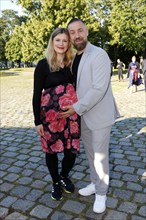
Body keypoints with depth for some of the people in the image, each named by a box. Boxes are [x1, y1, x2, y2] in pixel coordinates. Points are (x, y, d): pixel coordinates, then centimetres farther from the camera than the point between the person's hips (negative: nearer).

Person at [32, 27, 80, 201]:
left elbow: (75, 88, 11)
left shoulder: (72, 64, 6)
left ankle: (64, 176, 37)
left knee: (72, 149, 6)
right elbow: (36, 94, -6)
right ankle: (56, 182, 36)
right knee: (52, 149, 11)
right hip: (51, 115, -3)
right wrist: (37, 121, -8)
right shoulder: (43, 65, -5)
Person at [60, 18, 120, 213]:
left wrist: (77, 108, -21)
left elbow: (99, 88, -23)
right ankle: (95, 183, 40)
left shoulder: (99, 54, -15)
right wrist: (75, 108, 6)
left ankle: (101, 193, 26)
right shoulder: (73, 58, 8)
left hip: (99, 115, -7)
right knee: (90, 153, 19)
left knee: (100, 155, 5)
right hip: (83, 115, 7)